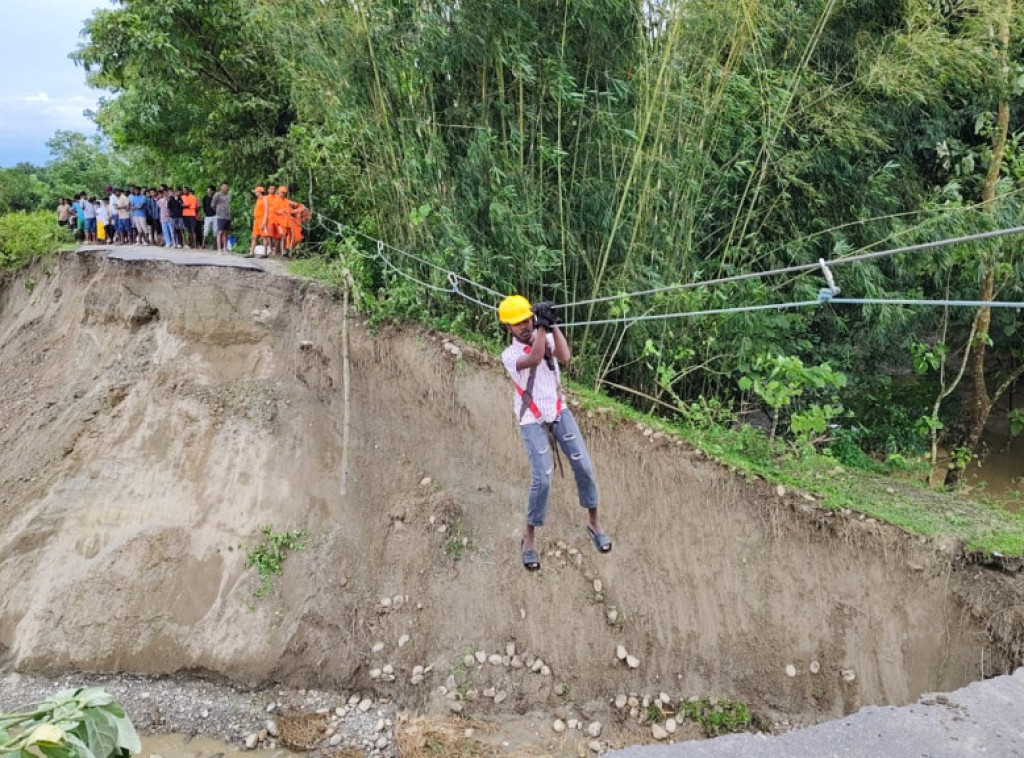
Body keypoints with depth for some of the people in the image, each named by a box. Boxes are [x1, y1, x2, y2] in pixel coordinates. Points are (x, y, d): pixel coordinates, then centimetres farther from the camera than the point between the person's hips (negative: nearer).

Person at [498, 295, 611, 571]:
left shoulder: (548, 338, 3)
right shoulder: (509, 355, -8)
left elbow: (565, 356, -19)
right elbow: (534, 359, -30)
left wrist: (553, 325, -22)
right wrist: (542, 326, -29)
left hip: (560, 413, 4)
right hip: (532, 422, -4)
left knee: (583, 467, -3)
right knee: (542, 479, -14)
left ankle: (594, 522, 17)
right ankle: (529, 538, 3)